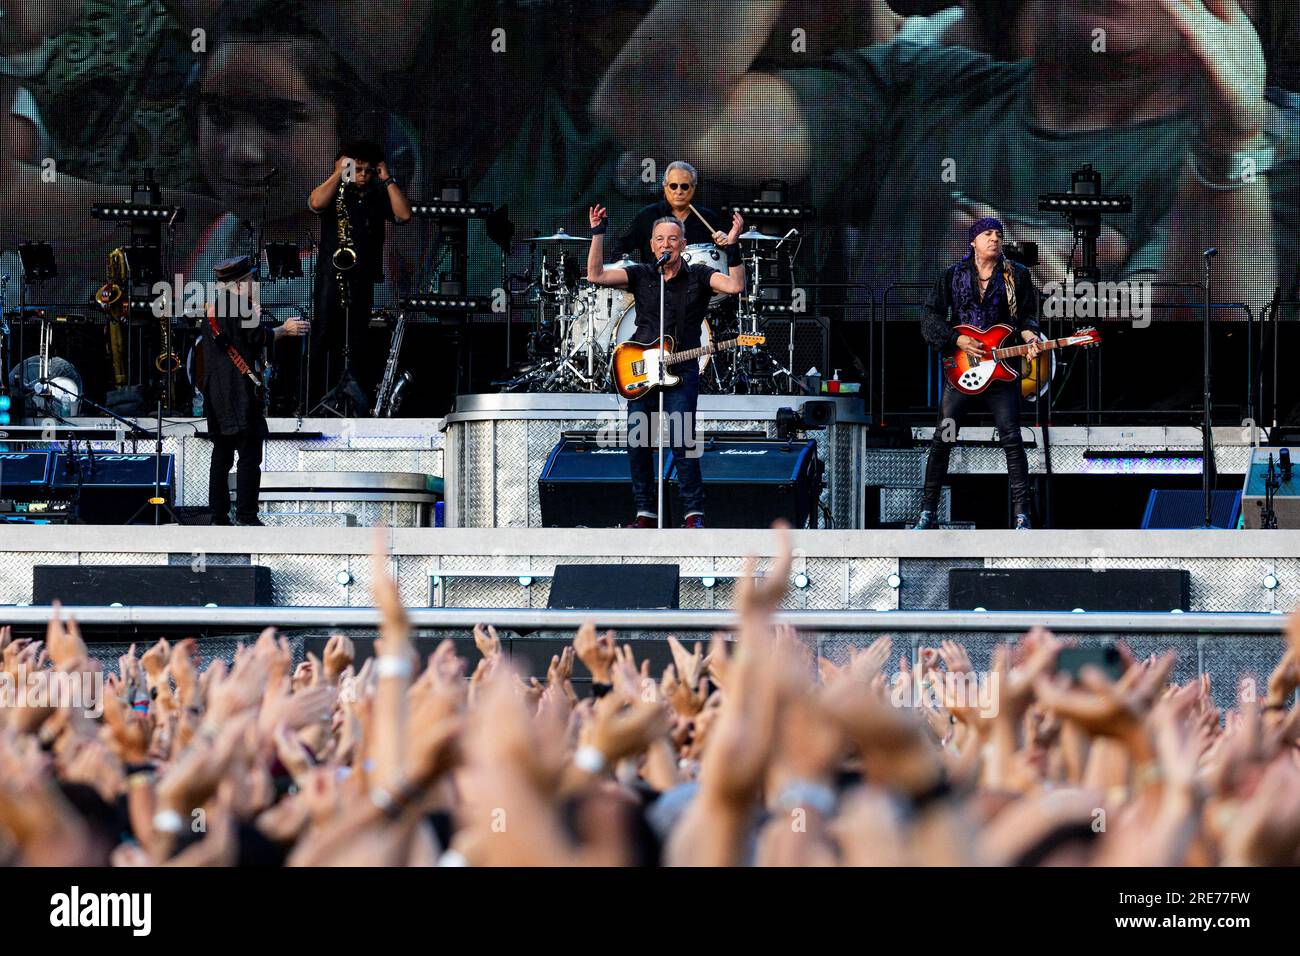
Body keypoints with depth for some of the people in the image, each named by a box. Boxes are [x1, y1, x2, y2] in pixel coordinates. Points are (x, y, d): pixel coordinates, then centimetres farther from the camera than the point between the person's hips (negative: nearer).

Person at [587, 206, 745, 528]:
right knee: (637, 445, 2)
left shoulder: (698, 276, 3)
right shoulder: (640, 275, 7)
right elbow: (595, 275, -2)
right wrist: (598, 234, -8)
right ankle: (646, 513, 13)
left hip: (681, 372, -3)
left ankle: (694, 514, -4)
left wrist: (732, 247, -23)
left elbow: (735, 286, -13)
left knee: (682, 444, -12)